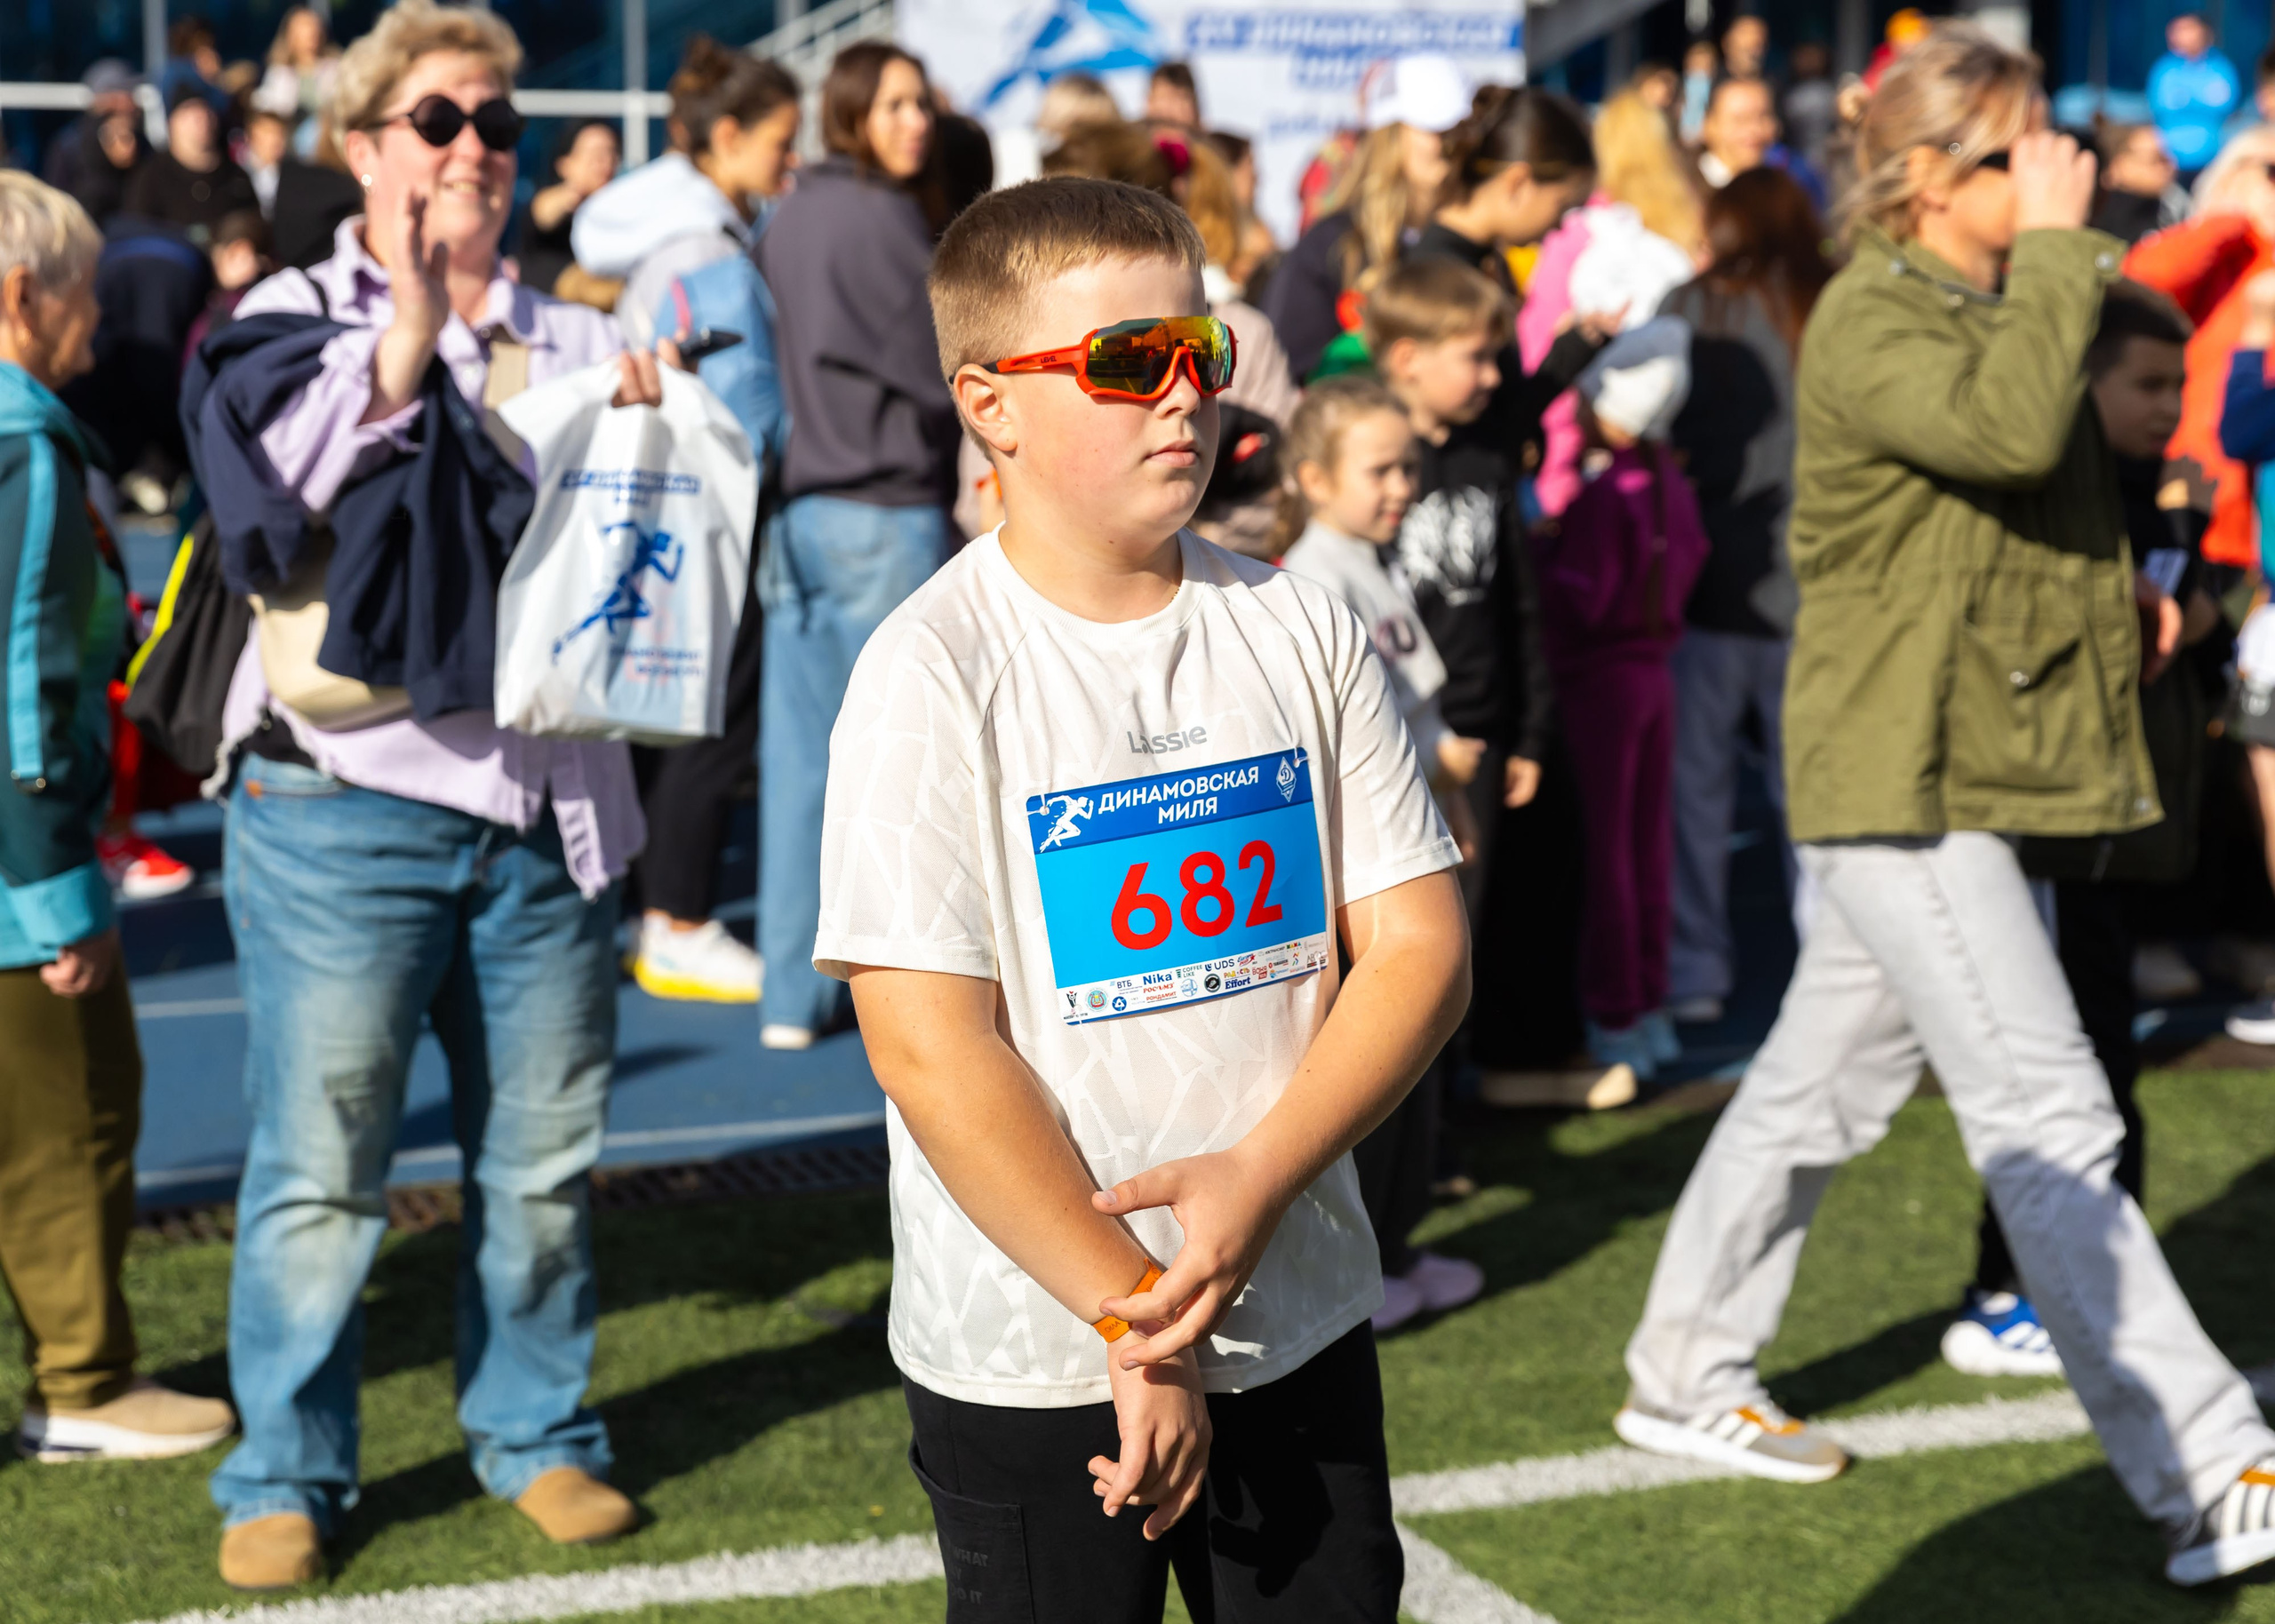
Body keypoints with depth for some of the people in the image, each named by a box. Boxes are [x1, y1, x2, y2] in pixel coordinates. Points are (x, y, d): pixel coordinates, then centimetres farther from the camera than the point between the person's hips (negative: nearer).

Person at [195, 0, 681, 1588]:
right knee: (321, 1162, -2)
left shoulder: (575, 345, 15)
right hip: (346, 807, -3)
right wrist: (402, 345, -17)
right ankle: (285, 1475, 10)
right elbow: (267, 496, -13)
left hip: (548, 812, 4)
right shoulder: (296, 320, 5)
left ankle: (538, 1434, 26)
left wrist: (656, 433, -5)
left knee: (545, 1156, 10)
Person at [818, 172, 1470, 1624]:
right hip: (1031, 1360, -4)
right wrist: (1136, 1325, -15)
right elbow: (928, 1044, -15)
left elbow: (1421, 944, 1)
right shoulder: (935, 673, -11)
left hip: (1302, 1327, 4)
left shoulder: (1302, 632, 3)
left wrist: (1259, 1177, -14)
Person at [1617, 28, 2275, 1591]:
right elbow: (2010, 425, -33)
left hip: (1977, 762, 10)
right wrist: (2057, 245, -23)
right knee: (2052, 1121, -10)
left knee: (1824, 1084, 18)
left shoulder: (2004, 306, 15)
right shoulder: (1870, 320, -15)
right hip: (1899, 772, -10)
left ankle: (1687, 1381, 31)